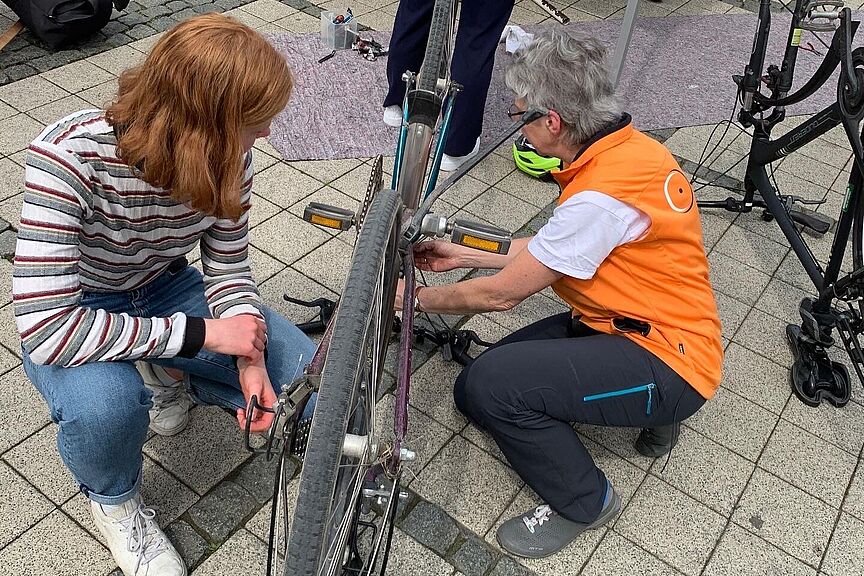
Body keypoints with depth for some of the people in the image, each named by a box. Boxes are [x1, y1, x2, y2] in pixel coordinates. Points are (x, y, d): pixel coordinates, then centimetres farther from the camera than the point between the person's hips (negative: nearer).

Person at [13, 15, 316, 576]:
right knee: (107, 403, -39)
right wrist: (201, 333, -34)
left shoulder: (227, 157, -18)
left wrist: (251, 360, -25)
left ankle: (165, 374, 16)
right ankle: (114, 498, -1)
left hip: (163, 290, 4)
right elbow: (45, 327, -38)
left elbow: (229, 269, -8)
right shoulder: (69, 156, -34)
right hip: (74, 315, -4)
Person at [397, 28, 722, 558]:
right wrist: (460, 255, 14)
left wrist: (416, 297, -2)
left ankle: (583, 502, 2)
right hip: (634, 324, 9)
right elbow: (550, 250, 10)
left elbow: (501, 294, -19)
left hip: (666, 362, -9)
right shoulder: (625, 146, 0)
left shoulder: (603, 194, -30)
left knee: (490, 383, -25)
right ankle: (651, 411, 16)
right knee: (475, 393, 6)